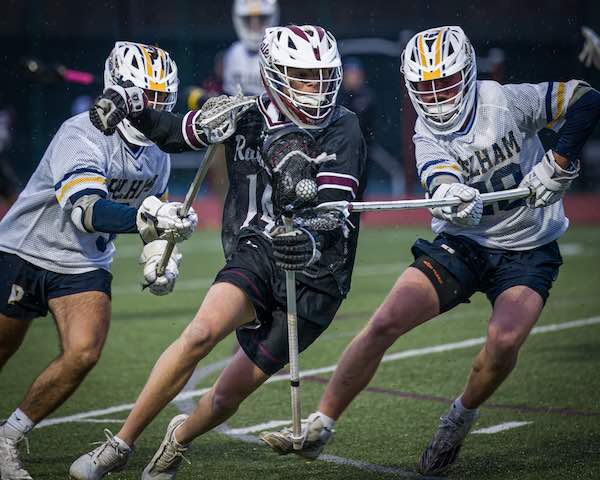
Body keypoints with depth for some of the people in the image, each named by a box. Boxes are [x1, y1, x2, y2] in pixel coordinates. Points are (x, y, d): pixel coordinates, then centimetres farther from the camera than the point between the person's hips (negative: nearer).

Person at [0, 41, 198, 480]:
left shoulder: (157, 155, 1)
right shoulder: (83, 135, -25)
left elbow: (151, 213, 20)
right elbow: (85, 209, -39)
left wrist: (160, 258, 1)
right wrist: (146, 219, -53)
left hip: (84, 268, 5)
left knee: (83, 355, -16)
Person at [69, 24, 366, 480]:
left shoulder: (342, 130, -11)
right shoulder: (245, 117, -2)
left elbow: (335, 213, -22)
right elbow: (173, 132, 13)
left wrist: (311, 239, -45)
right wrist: (126, 108, -6)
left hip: (315, 278, -1)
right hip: (254, 257, 1)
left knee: (226, 397, 3)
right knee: (203, 331, -28)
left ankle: (180, 438, 38)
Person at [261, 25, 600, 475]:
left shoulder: (505, 101, -13)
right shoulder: (427, 137, -6)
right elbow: (442, 182, -26)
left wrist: (558, 164, -23)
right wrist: (451, 196, -51)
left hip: (529, 249, -2)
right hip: (463, 243, 2)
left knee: (504, 339, -27)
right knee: (385, 322, -13)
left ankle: (461, 419, 3)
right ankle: (318, 429, -4)